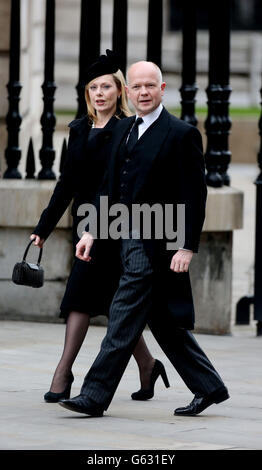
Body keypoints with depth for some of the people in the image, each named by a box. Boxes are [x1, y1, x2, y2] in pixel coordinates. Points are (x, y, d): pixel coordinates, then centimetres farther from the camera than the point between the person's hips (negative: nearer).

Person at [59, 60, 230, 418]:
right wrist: (92, 231, 11)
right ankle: (209, 387, 23)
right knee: (163, 322, 12)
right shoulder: (124, 130, 14)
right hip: (128, 238, 8)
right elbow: (112, 188, 19)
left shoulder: (182, 134, -9)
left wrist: (188, 247, -17)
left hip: (154, 245, -8)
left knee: (124, 318, -9)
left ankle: (94, 397, -8)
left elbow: (194, 196, -11)